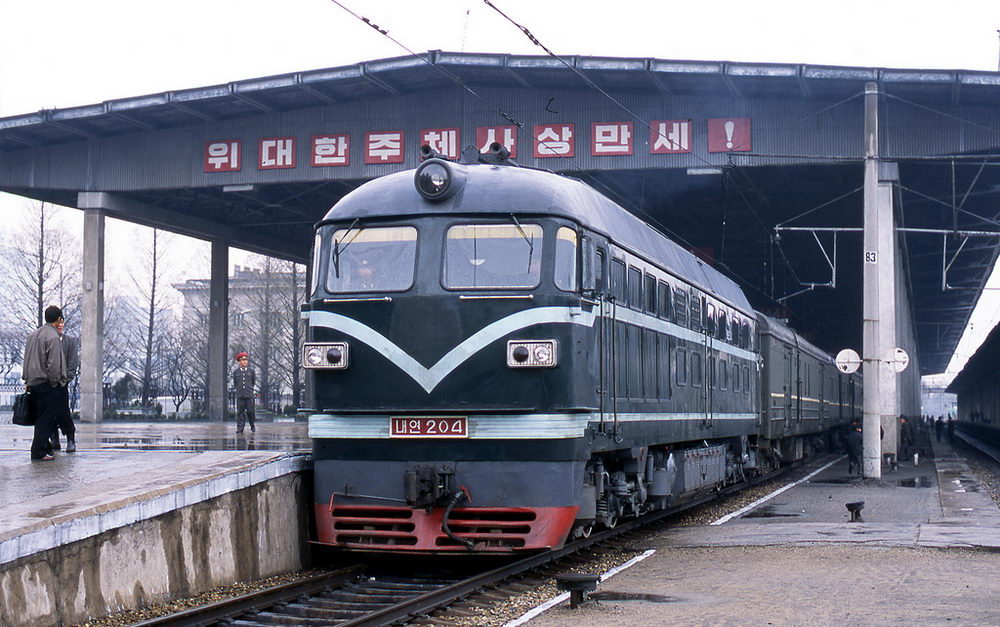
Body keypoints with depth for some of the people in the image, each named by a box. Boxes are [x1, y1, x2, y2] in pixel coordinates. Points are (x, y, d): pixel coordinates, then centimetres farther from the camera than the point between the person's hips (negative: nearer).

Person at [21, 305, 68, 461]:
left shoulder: (33, 334, 12)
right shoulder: (53, 337, -15)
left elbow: (26, 359, 15)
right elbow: (53, 364, -19)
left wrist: (27, 380, 19)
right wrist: (55, 382, -9)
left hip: (33, 383, 8)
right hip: (47, 384, -8)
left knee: (40, 418, 16)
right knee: (46, 418, -4)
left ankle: (45, 447, 23)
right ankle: (39, 452, -6)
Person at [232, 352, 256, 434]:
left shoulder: (251, 371, 6)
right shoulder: (236, 371, 8)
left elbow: (254, 382, 17)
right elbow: (234, 384, 17)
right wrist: (238, 389, 7)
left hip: (249, 395, -1)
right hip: (240, 395, 1)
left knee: (250, 411, -3)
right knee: (240, 412, -2)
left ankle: (252, 426, 18)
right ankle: (240, 428, 1)